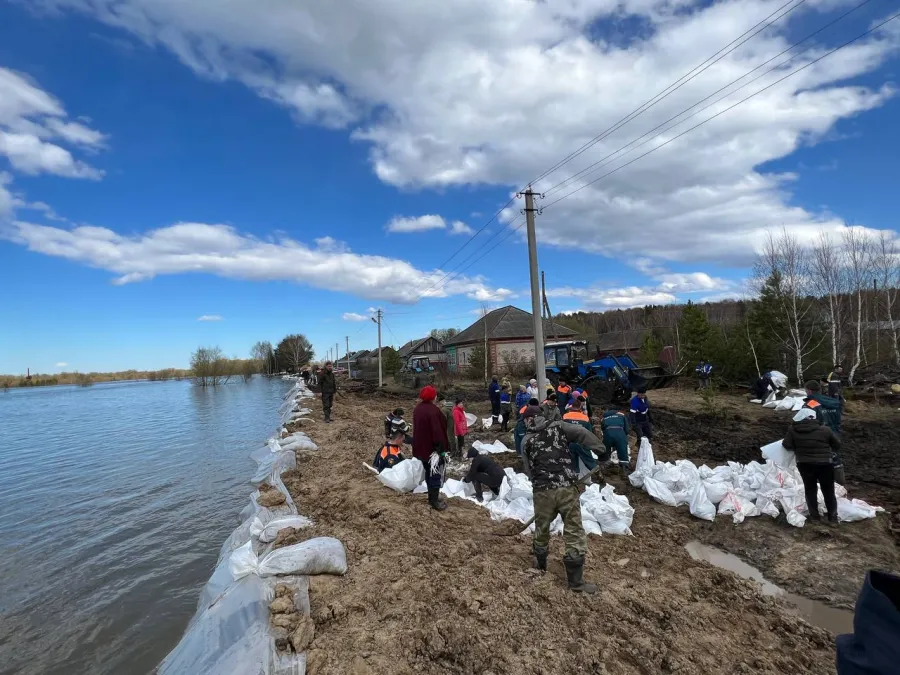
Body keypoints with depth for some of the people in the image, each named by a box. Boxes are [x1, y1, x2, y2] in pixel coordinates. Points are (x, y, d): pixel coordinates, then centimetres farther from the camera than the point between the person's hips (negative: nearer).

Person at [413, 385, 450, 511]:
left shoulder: (418, 408, 6)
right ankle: (434, 501, 8)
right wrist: (442, 448, -19)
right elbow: (438, 431, -25)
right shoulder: (433, 410, -24)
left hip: (421, 446, 9)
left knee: (429, 472, 21)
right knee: (436, 474, 3)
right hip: (433, 447, -9)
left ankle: (431, 497, 32)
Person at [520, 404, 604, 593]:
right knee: (574, 532, 9)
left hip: (543, 491, 1)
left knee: (542, 528, 22)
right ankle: (576, 581, 17)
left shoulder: (526, 441, 7)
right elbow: (584, 434, -9)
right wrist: (602, 453, -4)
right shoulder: (558, 427, 4)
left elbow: (529, 470, 10)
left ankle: (541, 563, 44)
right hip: (568, 488, -1)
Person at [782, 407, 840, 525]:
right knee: (828, 491, 12)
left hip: (804, 464, 0)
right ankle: (833, 517, 16)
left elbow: (787, 445, -4)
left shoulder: (793, 429, -4)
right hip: (824, 464, 0)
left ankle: (815, 516, 17)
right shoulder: (825, 430, -5)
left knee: (810, 489, 14)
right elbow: (837, 446, 6)